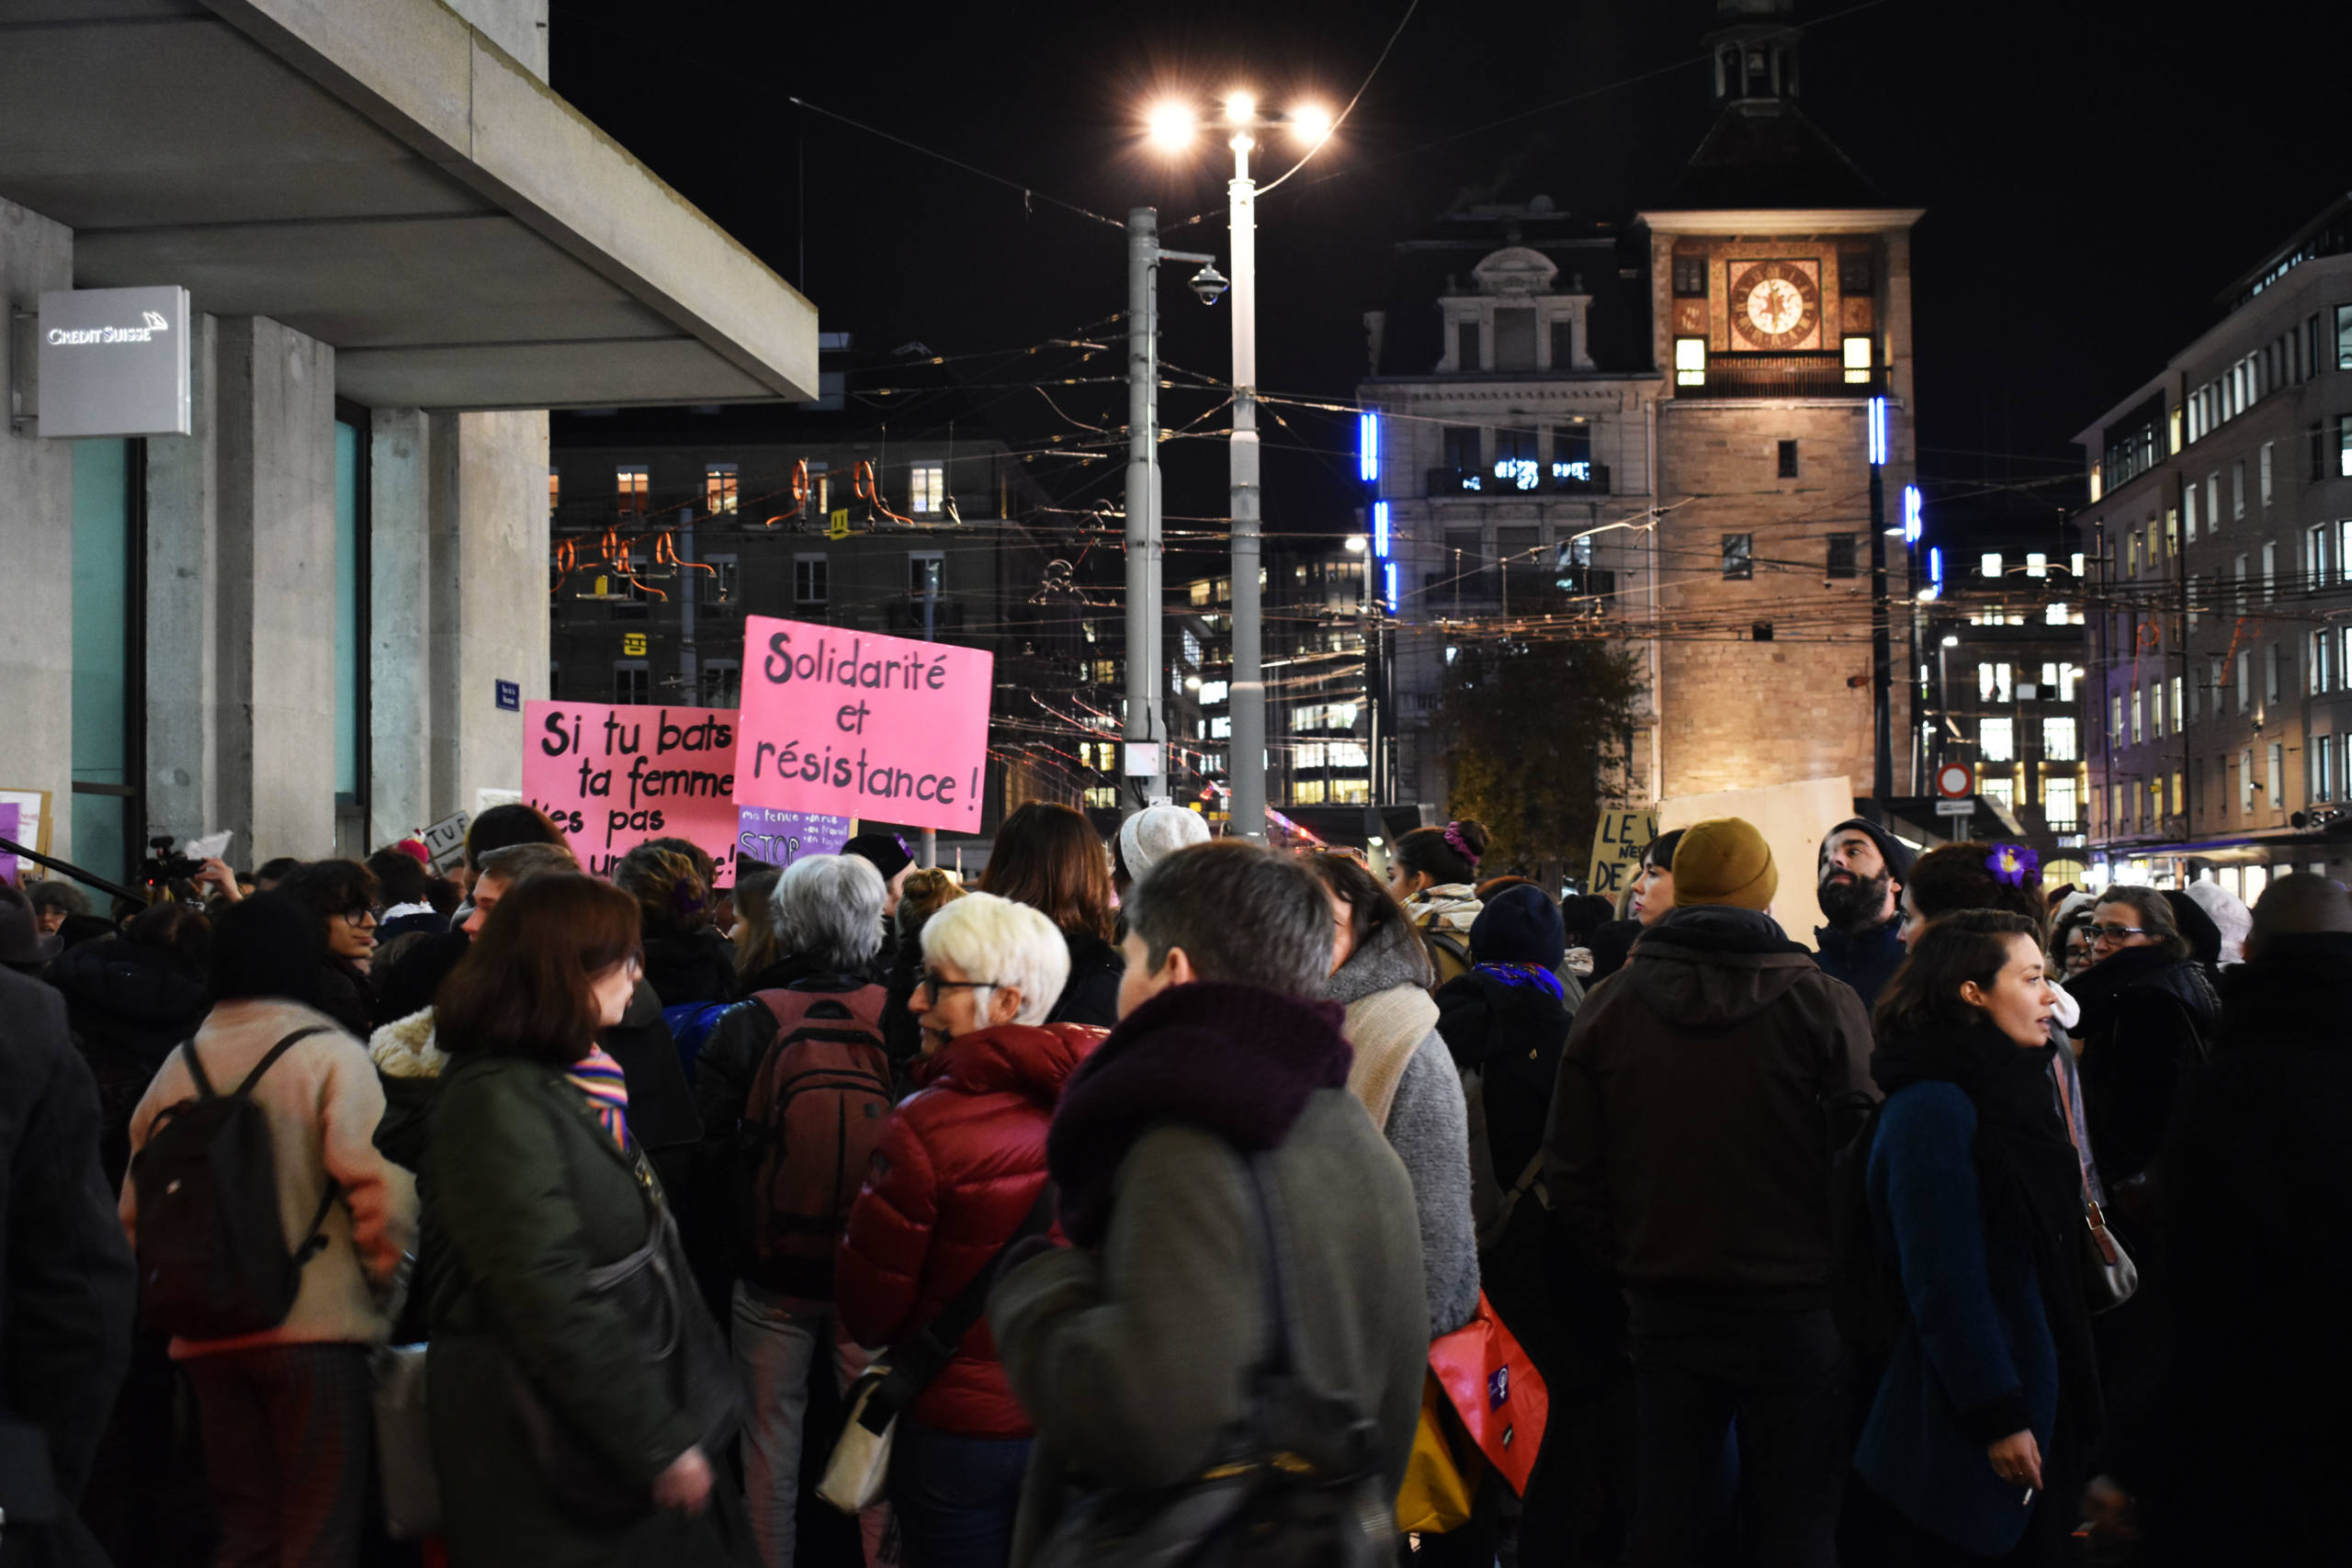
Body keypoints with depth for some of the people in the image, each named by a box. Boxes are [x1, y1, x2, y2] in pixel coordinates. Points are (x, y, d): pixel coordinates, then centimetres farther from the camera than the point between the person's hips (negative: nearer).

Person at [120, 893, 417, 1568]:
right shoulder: (329, 1054, -6)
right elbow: (379, 1185, -16)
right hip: (316, 1326, -5)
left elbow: (135, 1211, 10)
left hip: (207, 1334, 5)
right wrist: (385, 1282, -1)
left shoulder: (177, 1067, 9)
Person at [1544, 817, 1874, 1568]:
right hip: (1791, 1309, -3)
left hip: (1663, 1309, 3)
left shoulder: (1607, 1007, 0)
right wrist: (1840, 1269, 6)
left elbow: (1571, 1169, 3)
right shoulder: (1824, 1004, -10)